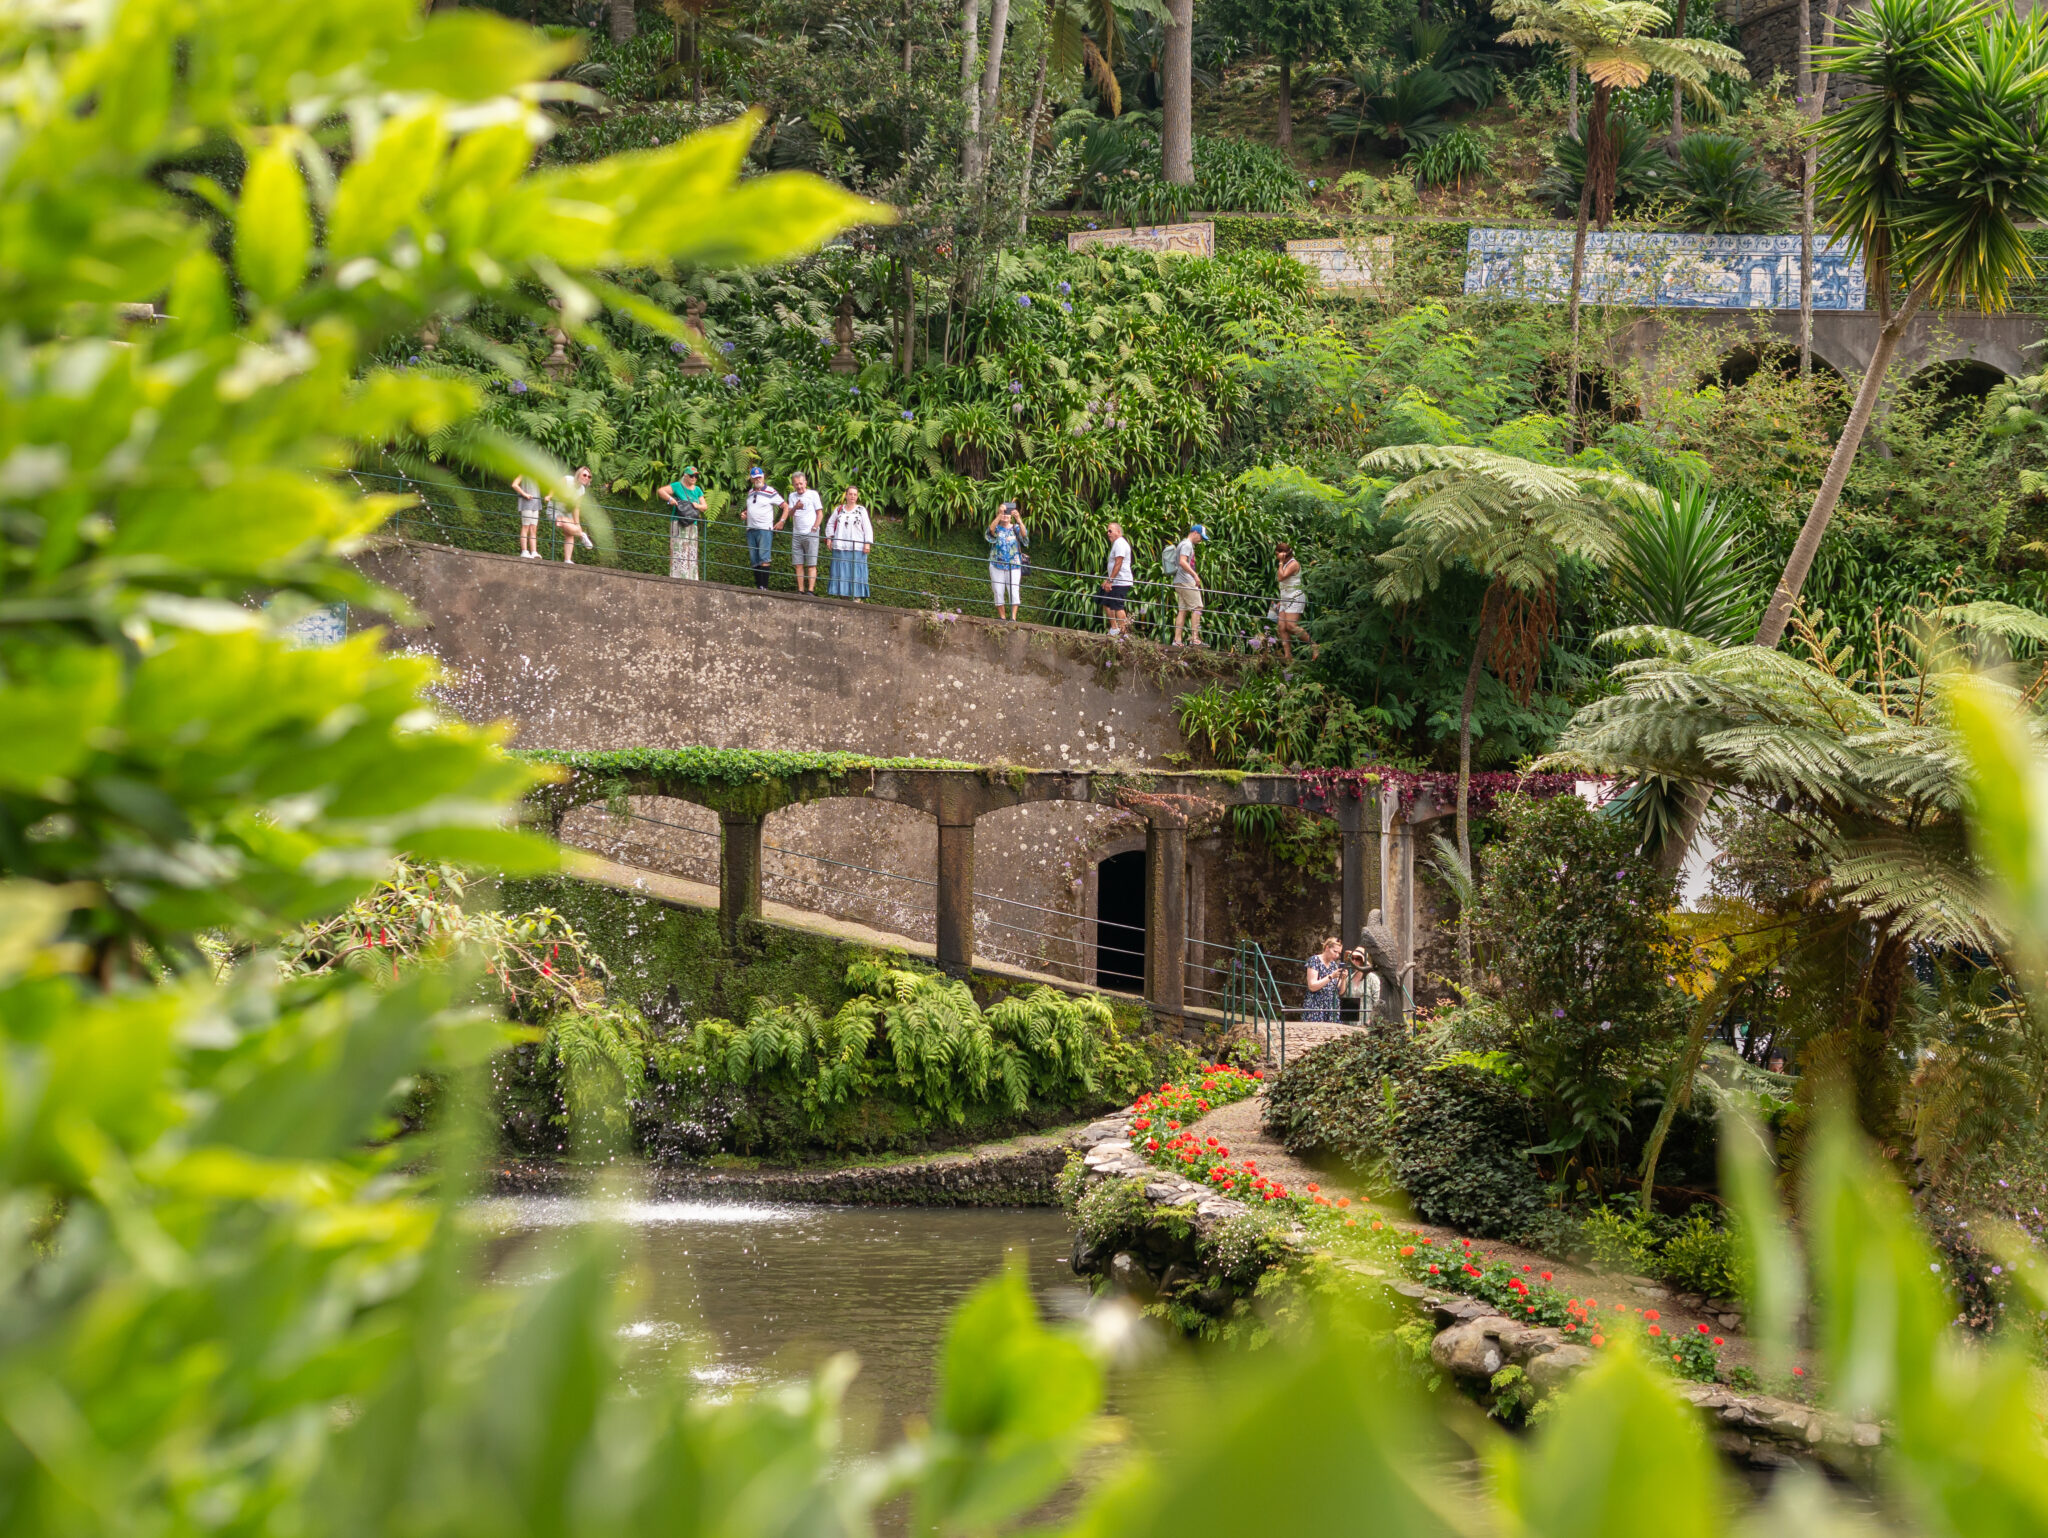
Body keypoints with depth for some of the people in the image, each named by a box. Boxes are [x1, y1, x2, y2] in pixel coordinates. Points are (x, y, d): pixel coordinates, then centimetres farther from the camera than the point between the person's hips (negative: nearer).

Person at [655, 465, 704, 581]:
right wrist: (670, 498, -21)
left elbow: (704, 506, 16)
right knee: (678, 550, -14)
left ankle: (690, 578, 5)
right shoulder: (678, 486, 1)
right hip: (678, 523, -6)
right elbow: (660, 491, -6)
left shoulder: (697, 490, 18)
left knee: (691, 552, 4)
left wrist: (698, 506, -6)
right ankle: (677, 575, -17)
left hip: (692, 525, 6)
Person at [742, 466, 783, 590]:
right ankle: (758, 586, 5)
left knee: (764, 559, -14)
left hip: (765, 529, -7)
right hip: (751, 529, 7)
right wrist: (745, 514, 11)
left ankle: (764, 586, -18)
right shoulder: (750, 492, 17)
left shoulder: (770, 492, -2)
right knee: (754, 560, 4)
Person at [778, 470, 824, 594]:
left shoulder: (813, 494, 3)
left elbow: (820, 514, 3)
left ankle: (811, 590, -13)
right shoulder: (792, 496, 13)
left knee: (811, 564, -8)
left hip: (810, 534, -4)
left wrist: (814, 528, -7)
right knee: (798, 564, 2)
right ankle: (800, 591, 4)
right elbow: (789, 514, 3)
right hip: (796, 534, 4)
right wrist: (795, 508, -18)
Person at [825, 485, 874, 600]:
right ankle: (842, 594, 6)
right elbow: (830, 524, 19)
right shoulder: (839, 510, 12)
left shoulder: (861, 510, 6)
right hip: (840, 547, 2)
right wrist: (829, 538, 6)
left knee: (856, 572, -5)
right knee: (841, 572, 1)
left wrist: (867, 543, -7)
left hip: (857, 547, -2)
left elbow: (867, 528, 2)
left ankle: (857, 596, -4)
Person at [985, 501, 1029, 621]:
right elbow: (991, 529, -21)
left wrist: (1019, 519, -34)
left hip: (1014, 567, 0)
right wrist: (1000, 514, -36)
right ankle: (1002, 618, 9)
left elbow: (1024, 534, -16)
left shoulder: (1015, 528, 5)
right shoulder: (997, 528, 4)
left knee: (1014, 592, -10)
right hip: (997, 565, 0)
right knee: (999, 592, 1)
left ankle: (1013, 617, -13)